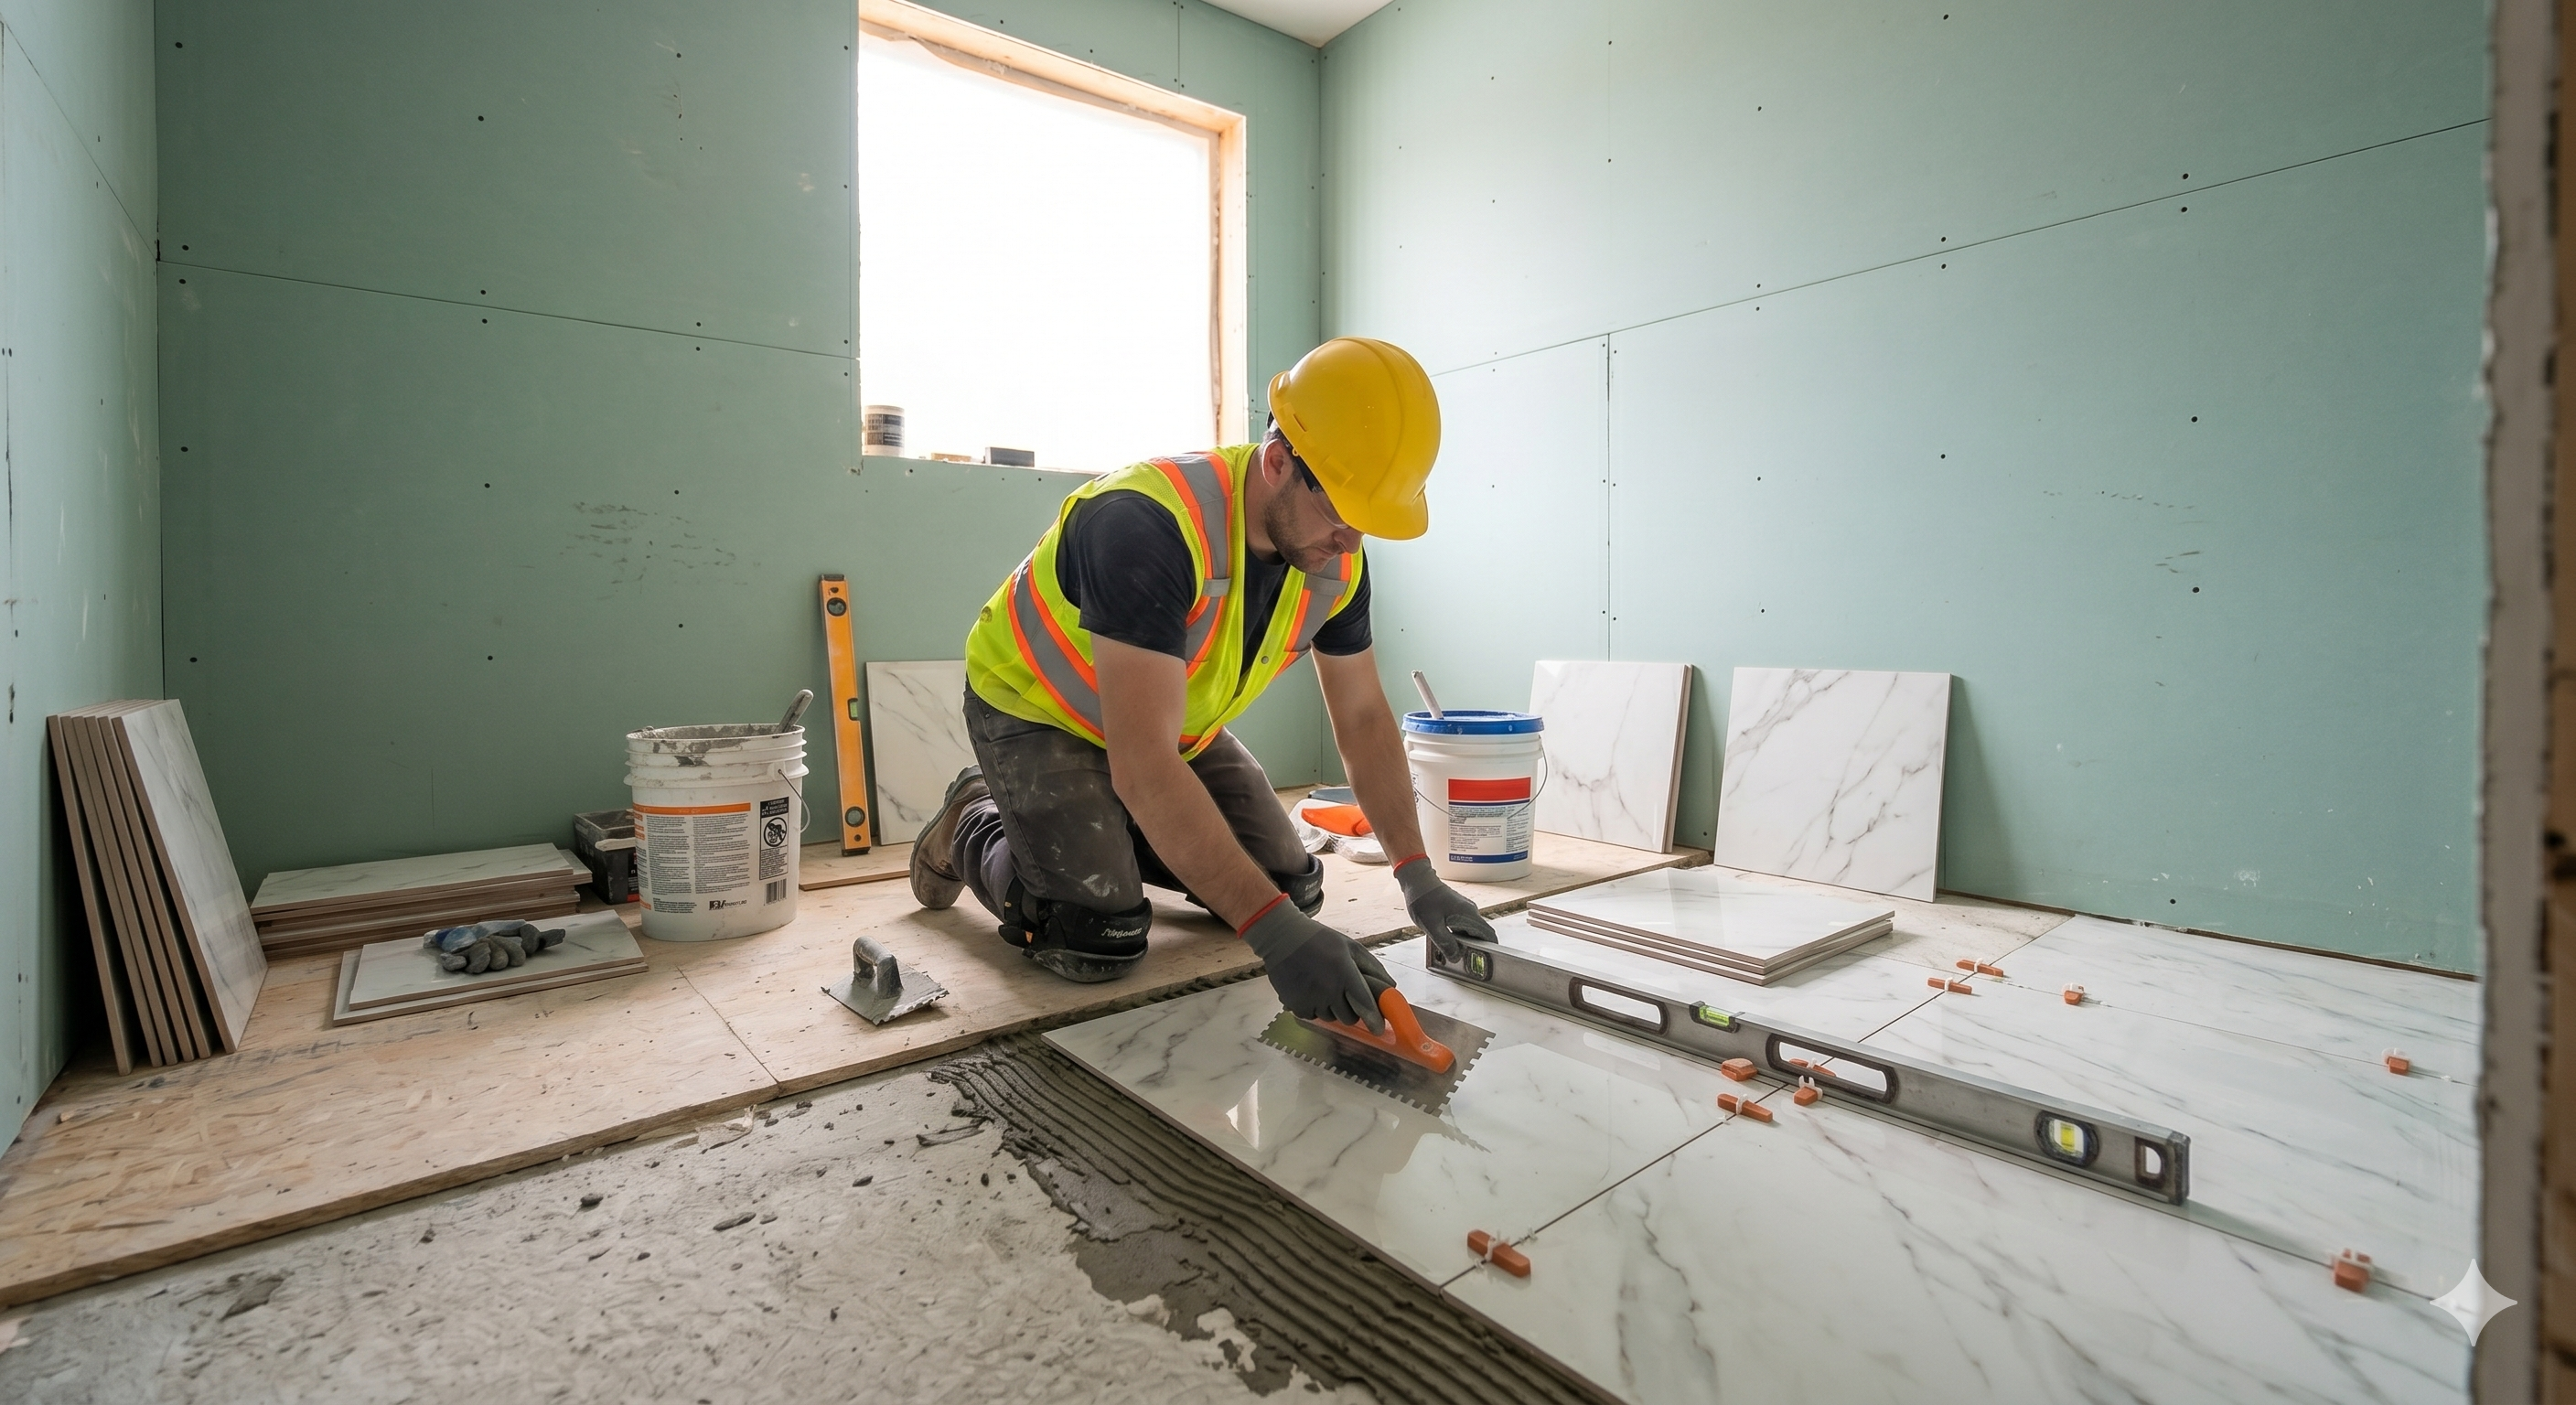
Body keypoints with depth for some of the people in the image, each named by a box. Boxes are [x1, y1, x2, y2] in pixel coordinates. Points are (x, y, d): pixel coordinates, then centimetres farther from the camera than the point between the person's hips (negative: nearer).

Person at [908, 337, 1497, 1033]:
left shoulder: (1337, 561, -15)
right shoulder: (1147, 524, -38)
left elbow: (1363, 716, -5)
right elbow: (1144, 766, -43)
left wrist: (1417, 875, -12)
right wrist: (1273, 932, -46)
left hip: (1176, 724, 7)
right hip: (1038, 709, -6)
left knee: (1290, 889, 2)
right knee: (1101, 942, -18)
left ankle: (1117, 834, 24)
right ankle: (974, 826, 12)